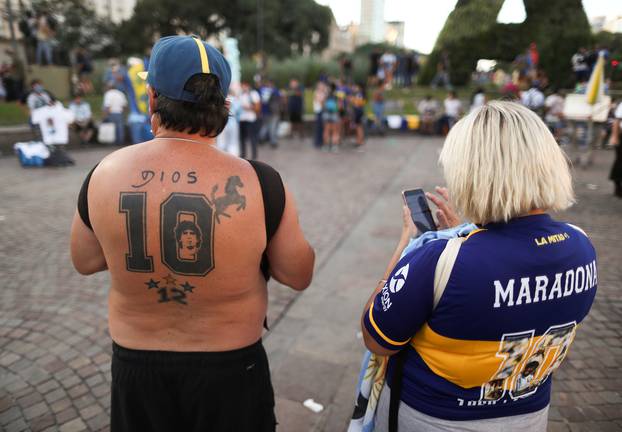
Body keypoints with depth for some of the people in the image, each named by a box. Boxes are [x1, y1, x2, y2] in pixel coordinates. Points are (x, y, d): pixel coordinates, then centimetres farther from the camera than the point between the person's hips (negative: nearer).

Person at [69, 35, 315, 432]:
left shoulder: (106, 174, -14)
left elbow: (84, 262, 4)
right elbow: (299, 275, -9)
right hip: (230, 368, -1)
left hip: (135, 362, 2)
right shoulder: (260, 183, -22)